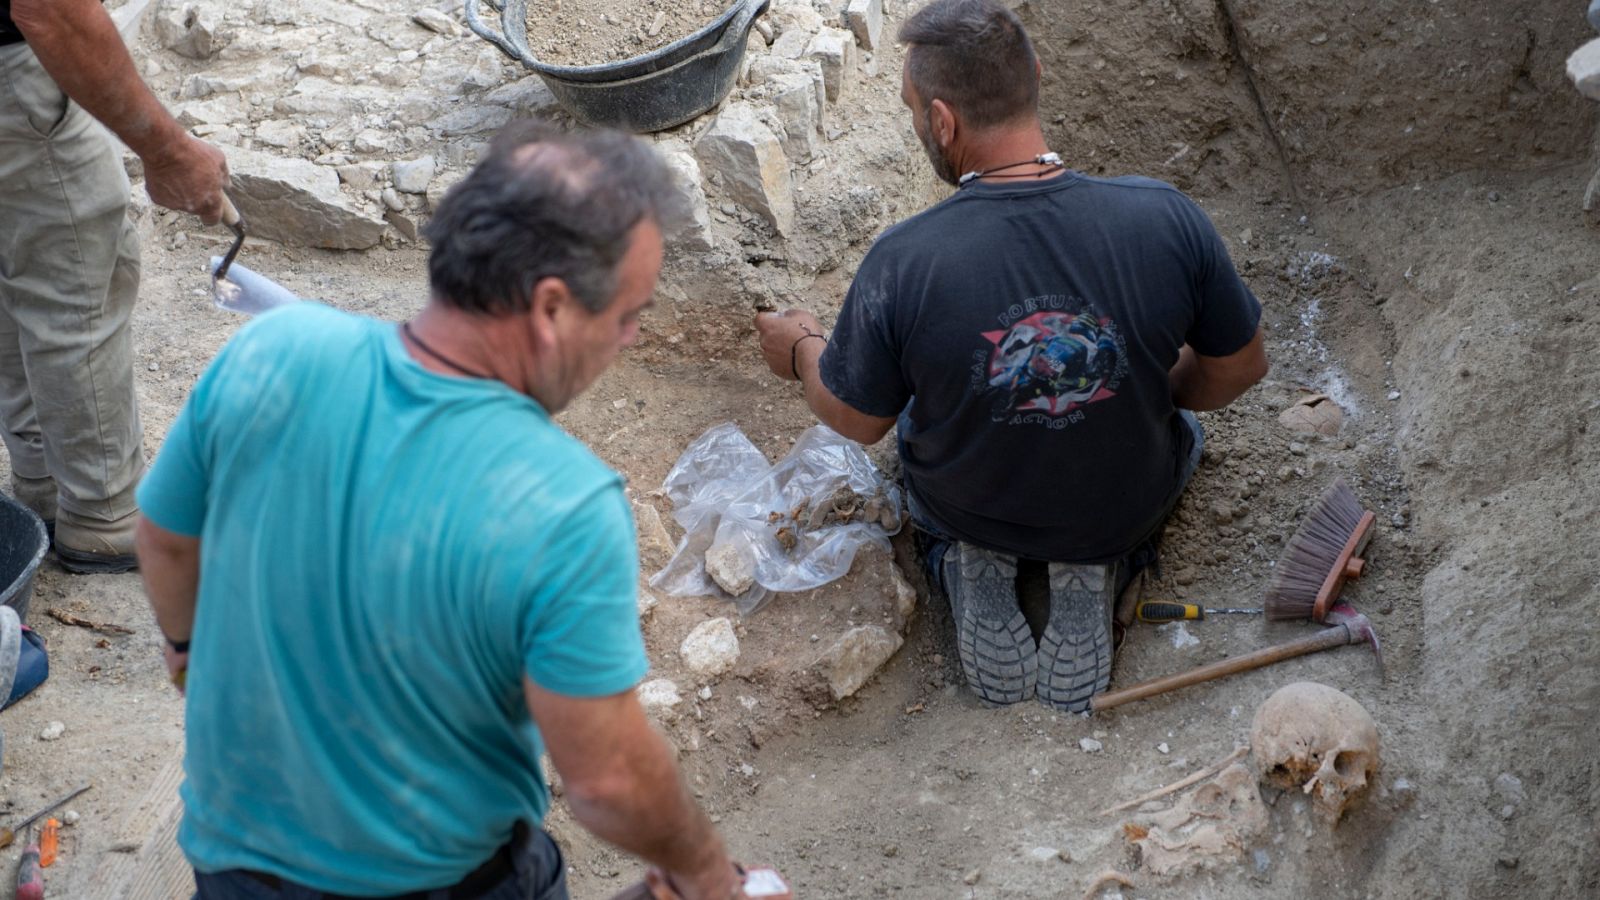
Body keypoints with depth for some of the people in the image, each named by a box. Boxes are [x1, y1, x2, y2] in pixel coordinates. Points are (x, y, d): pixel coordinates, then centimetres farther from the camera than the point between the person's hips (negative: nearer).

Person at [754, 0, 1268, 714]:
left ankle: (971, 569, 9)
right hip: (1122, 509, 0)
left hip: (969, 509, 0)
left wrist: (802, 350, 11)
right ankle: (1094, 573, 9)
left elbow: (857, 420, -12)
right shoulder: (1166, 219, -26)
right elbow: (1238, 370, -10)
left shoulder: (900, 264, -29)